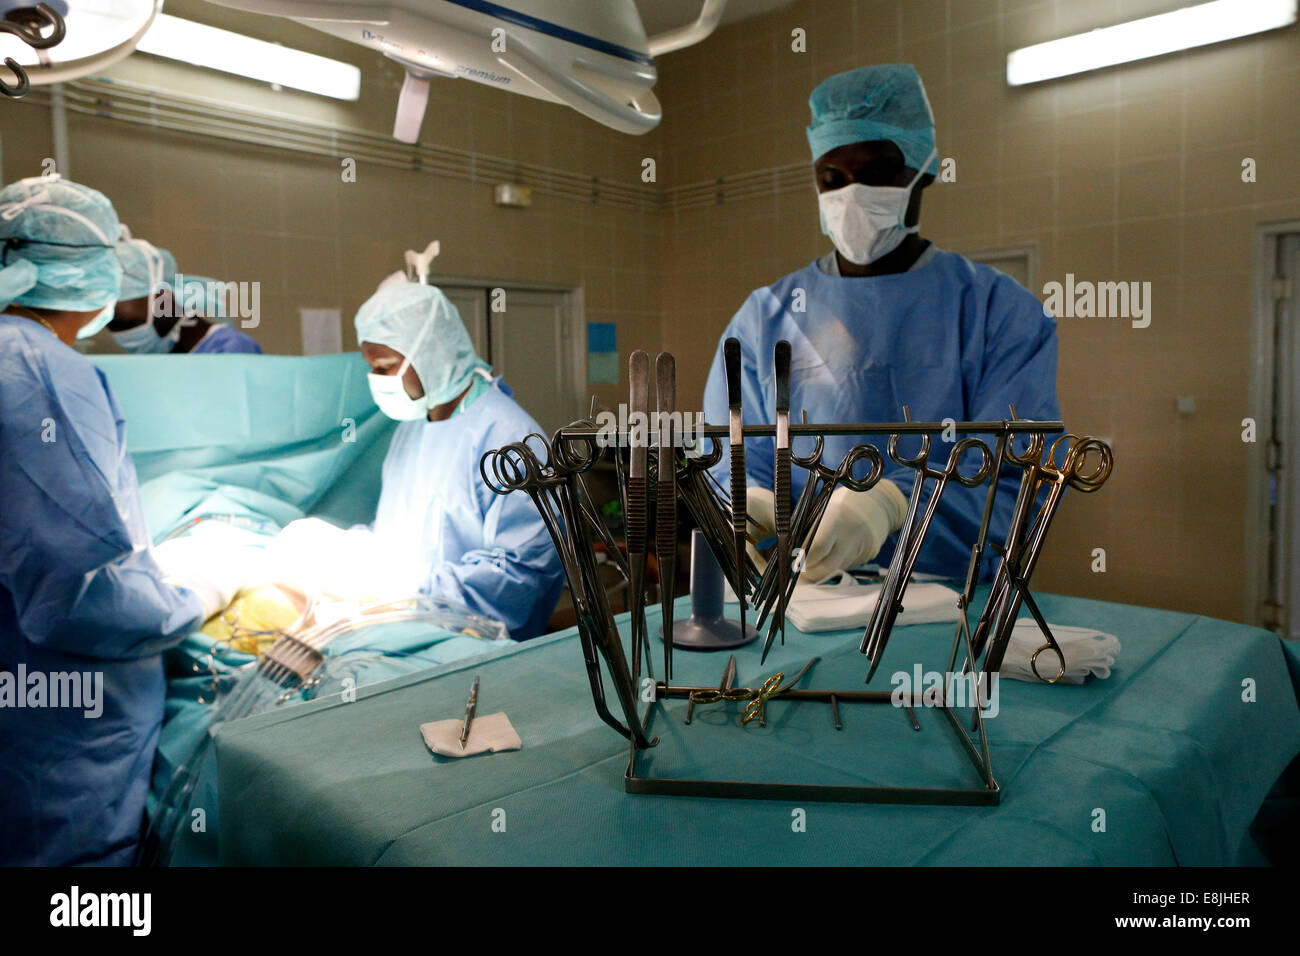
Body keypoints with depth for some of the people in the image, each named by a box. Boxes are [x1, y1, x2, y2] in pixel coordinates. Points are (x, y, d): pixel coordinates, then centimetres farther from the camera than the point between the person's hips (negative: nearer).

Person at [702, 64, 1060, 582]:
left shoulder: (998, 307, 5)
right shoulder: (763, 317, 12)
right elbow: (734, 460, 9)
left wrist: (892, 500, -25)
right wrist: (749, 500, -16)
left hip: (957, 598, -2)